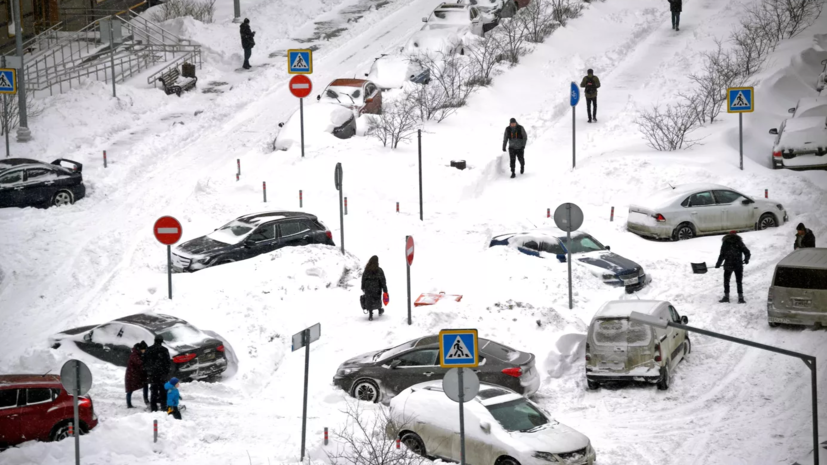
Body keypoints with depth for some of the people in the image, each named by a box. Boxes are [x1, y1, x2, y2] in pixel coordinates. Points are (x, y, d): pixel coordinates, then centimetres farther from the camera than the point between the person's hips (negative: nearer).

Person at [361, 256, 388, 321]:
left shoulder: (366, 270, -7)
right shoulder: (379, 270, -14)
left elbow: (363, 279, 3)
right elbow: (383, 281, -12)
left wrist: (363, 288, 18)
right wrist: (385, 291, -8)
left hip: (368, 289, 1)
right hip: (377, 288, -1)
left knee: (369, 301, 7)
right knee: (378, 299, 22)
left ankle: (370, 315, -1)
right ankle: (380, 310, 44)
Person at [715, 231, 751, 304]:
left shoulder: (725, 243, -2)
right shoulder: (739, 243, 0)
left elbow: (722, 255, -4)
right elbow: (747, 252, -3)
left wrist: (718, 264, 5)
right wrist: (746, 260, 11)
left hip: (728, 265, -1)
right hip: (738, 266, 1)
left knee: (726, 281, 13)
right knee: (739, 282, 8)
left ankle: (726, 296, 10)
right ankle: (740, 297, 3)